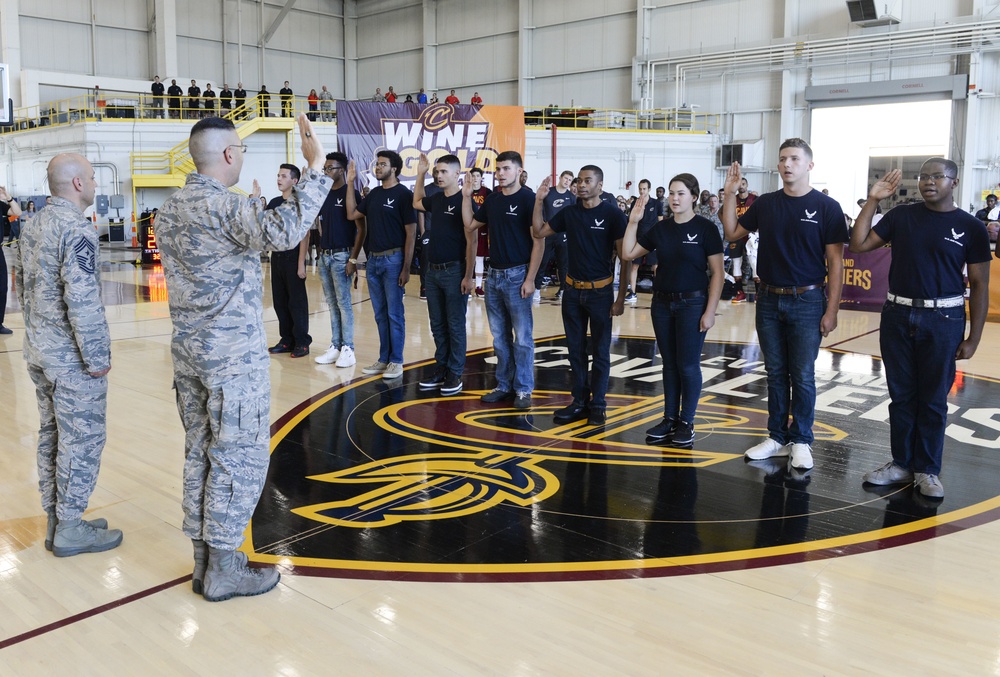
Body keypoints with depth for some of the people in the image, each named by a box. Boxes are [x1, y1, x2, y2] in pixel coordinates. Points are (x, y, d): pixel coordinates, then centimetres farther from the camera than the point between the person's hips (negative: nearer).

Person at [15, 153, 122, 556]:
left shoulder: (33, 227, 9)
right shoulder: (77, 229, -19)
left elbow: (21, 285, 16)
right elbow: (82, 302, -24)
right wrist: (98, 358, -18)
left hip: (38, 352, 9)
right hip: (71, 358, -9)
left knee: (52, 435, 16)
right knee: (82, 440, 2)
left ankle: (55, 520, 27)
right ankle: (70, 529, 12)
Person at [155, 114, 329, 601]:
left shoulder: (169, 211, 11)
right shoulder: (223, 206, -18)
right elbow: (284, 233, -36)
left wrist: (252, 213, 23)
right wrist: (315, 168, -32)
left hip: (189, 351, 9)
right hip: (233, 355, -9)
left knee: (201, 453, 14)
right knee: (240, 458, 1)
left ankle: (204, 560, 24)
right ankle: (224, 570, 10)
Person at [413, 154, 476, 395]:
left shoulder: (463, 201, -12)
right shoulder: (436, 198, 9)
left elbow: (471, 242, -14)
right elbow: (416, 203, 32)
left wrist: (468, 276, -17)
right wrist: (420, 174, 22)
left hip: (454, 271, -7)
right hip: (433, 269, 7)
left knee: (455, 326, 2)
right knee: (437, 325, 13)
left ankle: (455, 373, 11)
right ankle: (441, 368, 23)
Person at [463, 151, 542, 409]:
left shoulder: (528, 198, -9)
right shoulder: (493, 199, 10)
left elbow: (538, 242, -12)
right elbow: (470, 224, 19)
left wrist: (530, 279, -16)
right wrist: (467, 196, 8)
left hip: (517, 275, -6)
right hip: (494, 274, 7)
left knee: (522, 337, 1)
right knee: (500, 337, 12)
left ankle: (523, 389, 10)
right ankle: (504, 386, 22)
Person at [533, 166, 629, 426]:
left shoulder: (613, 214, -9)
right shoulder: (569, 212, 4)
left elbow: (624, 257, -8)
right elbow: (539, 232, 9)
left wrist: (621, 298, -11)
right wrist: (539, 200, -3)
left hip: (600, 291, -4)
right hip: (572, 290, 4)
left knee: (600, 351, 5)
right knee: (576, 350, 10)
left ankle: (598, 405, 14)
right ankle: (579, 402, 20)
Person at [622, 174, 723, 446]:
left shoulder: (705, 228, -7)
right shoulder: (660, 228, 6)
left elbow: (717, 273, -8)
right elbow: (628, 253, 7)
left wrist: (710, 311, -13)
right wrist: (634, 221, -3)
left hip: (692, 303, -5)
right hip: (662, 303, 5)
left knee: (688, 365, 0)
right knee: (669, 364, 11)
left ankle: (686, 422, 13)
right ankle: (670, 418, 21)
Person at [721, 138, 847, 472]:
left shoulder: (826, 206, -6)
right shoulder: (766, 203, 6)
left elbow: (835, 262, -7)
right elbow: (732, 233, 13)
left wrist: (832, 309, -11)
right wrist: (730, 194, 2)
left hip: (807, 301, -4)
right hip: (769, 300, 4)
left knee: (802, 376, 3)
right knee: (776, 374, 11)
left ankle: (801, 441, 16)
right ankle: (777, 437, 21)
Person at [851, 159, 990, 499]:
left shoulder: (970, 227, -1)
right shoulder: (901, 216, 5)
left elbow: (979, 284, 0)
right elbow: (859, 244, 0)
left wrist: (973, 338, -4)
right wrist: (872, 200, -6)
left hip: (943, 320, -2)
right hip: (898, 315, 2)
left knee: (933, 399, 6)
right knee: (901, 395, 10)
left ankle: (928, 470, 18)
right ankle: (901, 463, 23)